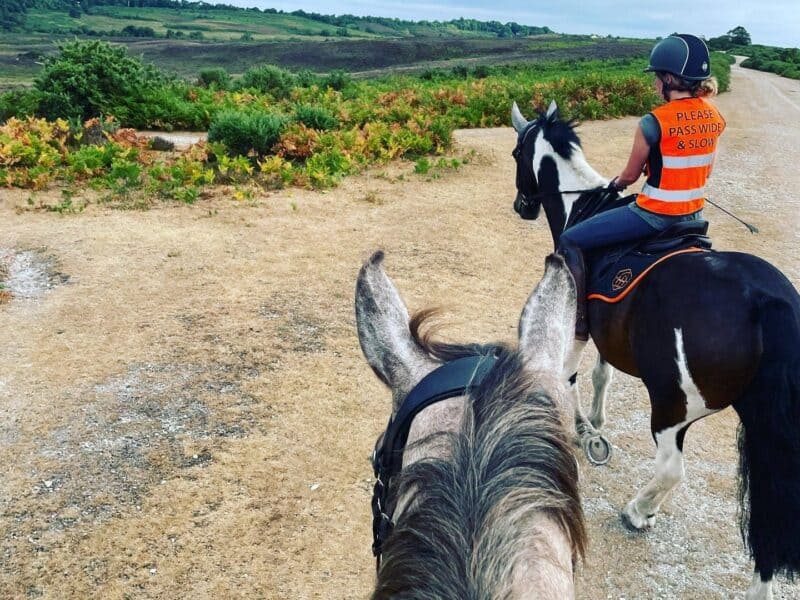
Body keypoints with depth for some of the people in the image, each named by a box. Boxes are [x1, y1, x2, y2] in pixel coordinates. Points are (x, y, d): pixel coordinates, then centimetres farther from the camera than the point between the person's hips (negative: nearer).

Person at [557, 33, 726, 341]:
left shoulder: (654, 122, -19)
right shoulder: (714, 116, 2)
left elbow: (630, 175, -7)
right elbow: (704, 167, 14)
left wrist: (615, 184, 15)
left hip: (654, 214, -8)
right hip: (694, 212, 8)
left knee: (570, 242, 2)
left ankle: (578, 321, 3)